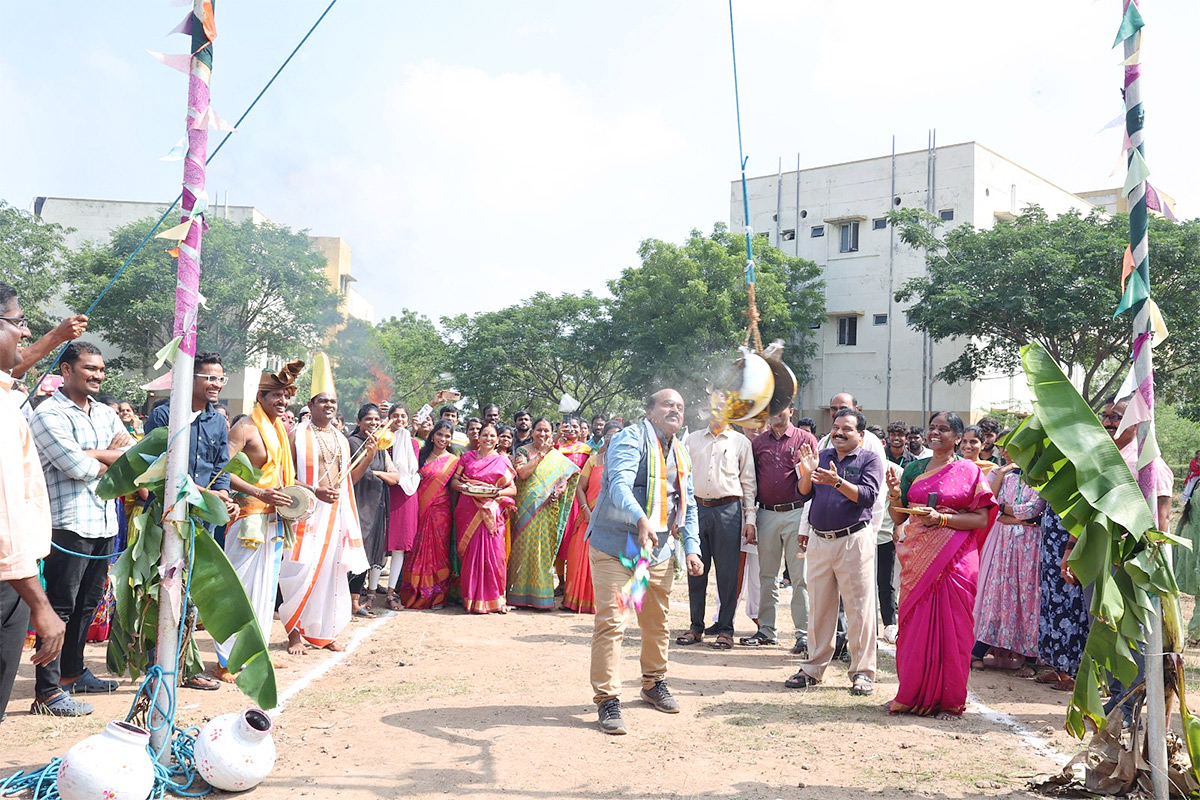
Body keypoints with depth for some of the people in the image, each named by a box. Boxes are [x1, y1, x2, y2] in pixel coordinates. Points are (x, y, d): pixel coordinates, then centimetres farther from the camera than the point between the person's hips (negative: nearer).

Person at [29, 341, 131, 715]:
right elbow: (78, 467, -18)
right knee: (59, 608, -3)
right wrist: (115, 456, -1)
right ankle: (47, 692, 4)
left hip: (104, 523, 7)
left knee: (87, 605, 17)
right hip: (68, 524, -7)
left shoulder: (106, 414, 15)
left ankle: (73, 672, 31)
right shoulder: (49, 414, -8)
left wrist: (96, 454, -10)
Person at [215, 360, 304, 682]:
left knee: (266, 586, 14)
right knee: (240, 588, -6)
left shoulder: (279, 429, 15)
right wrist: (260, 493, -26)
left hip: (274, 519, 9)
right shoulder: (245, 428, -10)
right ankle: (228, 661, 1)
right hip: (249, 518, -9)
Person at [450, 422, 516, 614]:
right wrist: (464, 487, -10)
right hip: (468, 510, 1)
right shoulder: (468, 457, 13)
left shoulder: (502, 461, 11)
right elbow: (453, 481, 11)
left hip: (492, 512, 0)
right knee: (471, 552, -4)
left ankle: (494, 599, 2)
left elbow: (513, 490, 8)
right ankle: (471, 599, 4)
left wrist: (497, 492, -10)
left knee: (493, 552, -8)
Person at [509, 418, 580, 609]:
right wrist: (541, 454, -13)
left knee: (544, 549, 2)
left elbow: (566, 478, 9)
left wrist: (560, 490, -11)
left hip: (548, 510, 2)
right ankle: (520, 594, 4)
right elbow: (522, 473, -13)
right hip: (526, 507, -2)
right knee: (525, 546, -3)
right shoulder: (523, 451, 4)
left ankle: (541, 595, 6)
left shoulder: (557, 456, 13)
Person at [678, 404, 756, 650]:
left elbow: (749, 482, 6)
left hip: (728, 509, -2)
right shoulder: (692, 439, 13)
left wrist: (750, 519, 0)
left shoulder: (741, 442, 7)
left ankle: (726, 630, 10)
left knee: (727, 572, 0)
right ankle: (696, 627, 17)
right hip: (697, 508, 2)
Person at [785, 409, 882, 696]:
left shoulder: (870, 460, 1)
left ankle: (862, 672, 9)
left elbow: (867, 496, -13)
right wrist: (807, 474, -9)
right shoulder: (821, 456, 14)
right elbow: (804, 495, 10)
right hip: (819, 541, 5)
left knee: (859, 608, -1)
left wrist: (838, 482, -25)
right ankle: (813, 668, 20)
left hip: (854, 540, -4)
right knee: (819, 608, 11)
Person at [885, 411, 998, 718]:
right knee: (915, 626, 5)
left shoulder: (969, 471, 1)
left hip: (953, 561, -3)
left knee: (949, 627, -1)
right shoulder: (914, 469, 13)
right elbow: (898, 518, 13)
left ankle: (949, 700, 11)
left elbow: (981, 519, -6)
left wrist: (941, 518, -16)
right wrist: (895, 496, -6)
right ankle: (913, 695, 16)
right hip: (918, 560, 4)